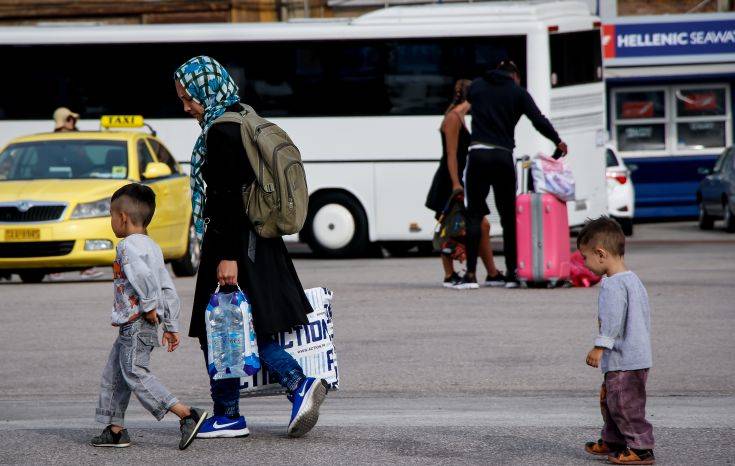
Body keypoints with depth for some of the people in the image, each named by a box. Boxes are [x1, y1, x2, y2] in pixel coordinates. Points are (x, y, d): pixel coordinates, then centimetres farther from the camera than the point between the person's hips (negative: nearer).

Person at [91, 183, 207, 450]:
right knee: (113, 375, 17)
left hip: (136, 325, -10)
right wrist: (171, 326, 17)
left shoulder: (128, 245, -13)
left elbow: (143, 275, -31)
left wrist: (149, 305, -20)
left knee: (136, 374, -13)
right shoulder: (152, 247, 18)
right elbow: (169, 290, 17)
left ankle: (187, 415, -21)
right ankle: (115, 430, 22)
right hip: (130, 329, 10)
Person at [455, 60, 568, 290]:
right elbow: (539, 120, 1)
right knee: (508, 216, 10)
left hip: (478, 155, 0)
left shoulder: (477, 86, 11)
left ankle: (470, 274, -9)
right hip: (503, 157, 0)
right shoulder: (518, 92, 6)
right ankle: (512, 273, 9)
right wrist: (558, 141, 15)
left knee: (474, 215, 1)